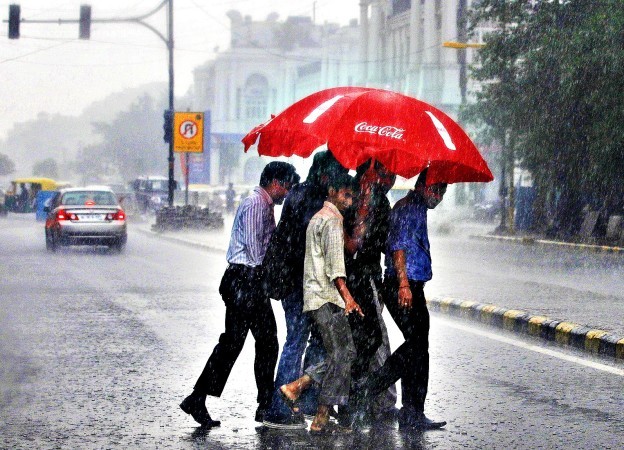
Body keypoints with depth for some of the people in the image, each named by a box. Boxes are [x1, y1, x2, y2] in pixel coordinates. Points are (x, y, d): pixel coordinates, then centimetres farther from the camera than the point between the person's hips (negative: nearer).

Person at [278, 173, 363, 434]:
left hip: (315, 297, 10)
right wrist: (346, 295, -28)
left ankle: (295, 388, 8)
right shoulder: (332, 221, -9)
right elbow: (334, 260, -20)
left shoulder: (317, 219, 23)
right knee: (342, 355, -7)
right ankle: (321, 419, -8)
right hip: (327, 297, -10)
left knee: (344, 353, 12)